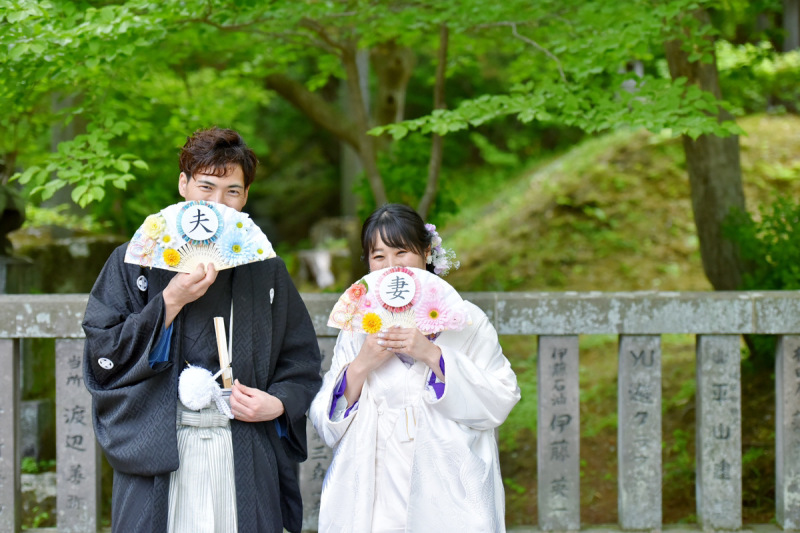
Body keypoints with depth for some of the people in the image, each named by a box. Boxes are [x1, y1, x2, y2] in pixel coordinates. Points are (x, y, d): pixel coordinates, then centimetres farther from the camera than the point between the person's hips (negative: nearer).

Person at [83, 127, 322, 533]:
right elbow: (102, 358, -3)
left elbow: (303, 366, 13)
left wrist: (278, 403, -7)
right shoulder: (133, 263, 6)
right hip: (156, 458, -1)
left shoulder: (267, 272, 12)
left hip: (244, 459, 2)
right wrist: (170, 302, -10)